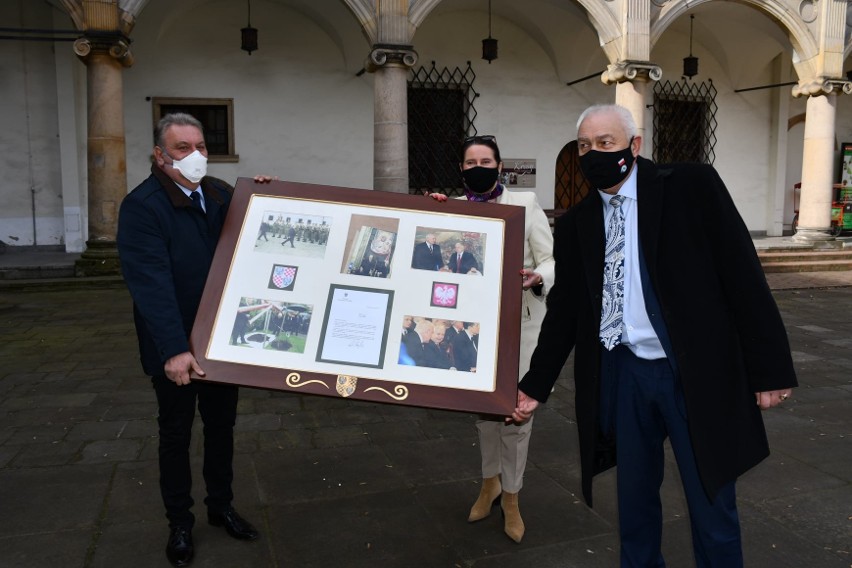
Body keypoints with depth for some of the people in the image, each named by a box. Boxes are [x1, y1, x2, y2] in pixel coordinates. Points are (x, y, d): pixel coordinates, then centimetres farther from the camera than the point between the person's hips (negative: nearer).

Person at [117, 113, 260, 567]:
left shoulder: (222, 194, 2)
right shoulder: (141, 206, -17)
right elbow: (151, 283, -26)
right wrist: (174, 349, -34)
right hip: (174, 349, -5)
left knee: (221, 425, 17)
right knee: (175, 433, 12)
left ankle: (221, 506, 36)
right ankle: (179, 523, 30)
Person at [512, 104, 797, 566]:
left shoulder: (691, 185, -5)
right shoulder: (575, 223, 5)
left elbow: (742, 275, -7)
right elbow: (564, 311, 8)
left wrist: (770, 367, -9)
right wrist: (536, 385, 6)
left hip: (698, 372, -3)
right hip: (625, 375, 3)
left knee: (711, 505, 10)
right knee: (634, 499, 17)